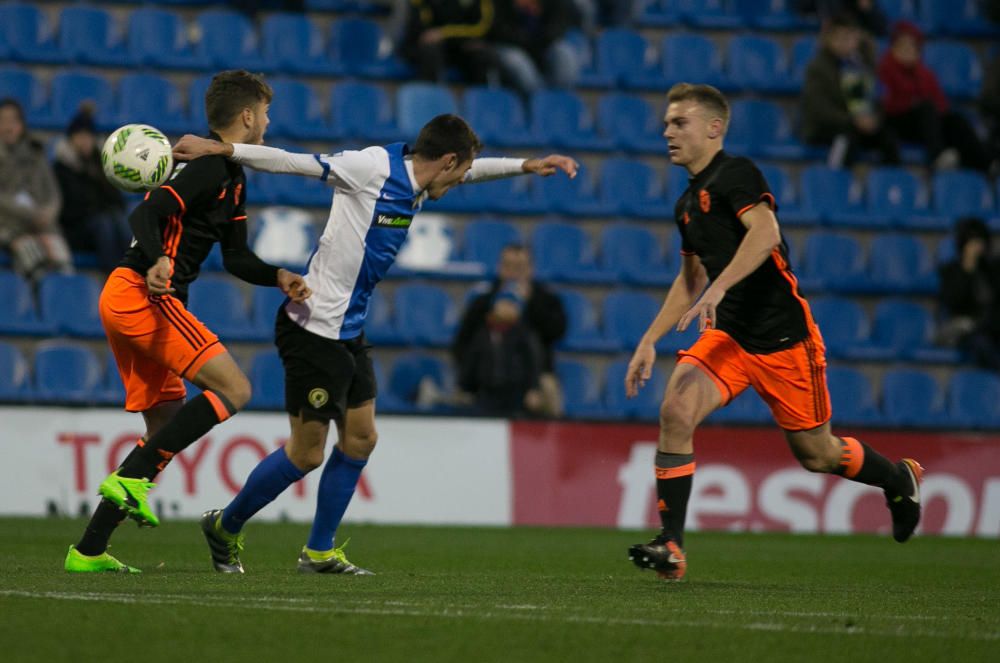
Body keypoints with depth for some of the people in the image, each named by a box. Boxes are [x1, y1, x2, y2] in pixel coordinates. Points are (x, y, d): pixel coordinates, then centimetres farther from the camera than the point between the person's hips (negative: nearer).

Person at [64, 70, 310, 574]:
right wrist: (157, 261, -39)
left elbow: (236, 258, 22)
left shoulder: (232, 177, 21)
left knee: (167, 425, 9)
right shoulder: (209, 165, -11)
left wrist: (280, 277, 5)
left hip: (125, 300, 10)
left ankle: (88, 550, 7)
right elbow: (145, 214, -21)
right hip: (143, 294, -10)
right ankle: (132, 477, -18)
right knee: (233, 389, -14)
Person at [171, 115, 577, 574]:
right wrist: (220, 150, -24)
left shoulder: (414, 179, 8)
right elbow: (291, 162, -20)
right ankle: (225, 528, 14)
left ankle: (319, 552, 20)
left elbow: (472, 170, 29)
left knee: (360, 438, 11)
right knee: (306, 453, -3)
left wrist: (528, 166, 29)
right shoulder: (373, 167, -18)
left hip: (349, 331, 9)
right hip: (315, 328, -9)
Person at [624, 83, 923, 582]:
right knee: (676, 410, -19)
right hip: (728, 335, 7)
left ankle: (900, 479, 37)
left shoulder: (735, 173, -11)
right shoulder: (687, 204, 15)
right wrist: (649, 342, 21)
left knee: (815, 454, 6)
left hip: (783, 337, -7)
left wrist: (718, 287, -39)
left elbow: (764, 231, -29)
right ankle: (671, 546, -17)